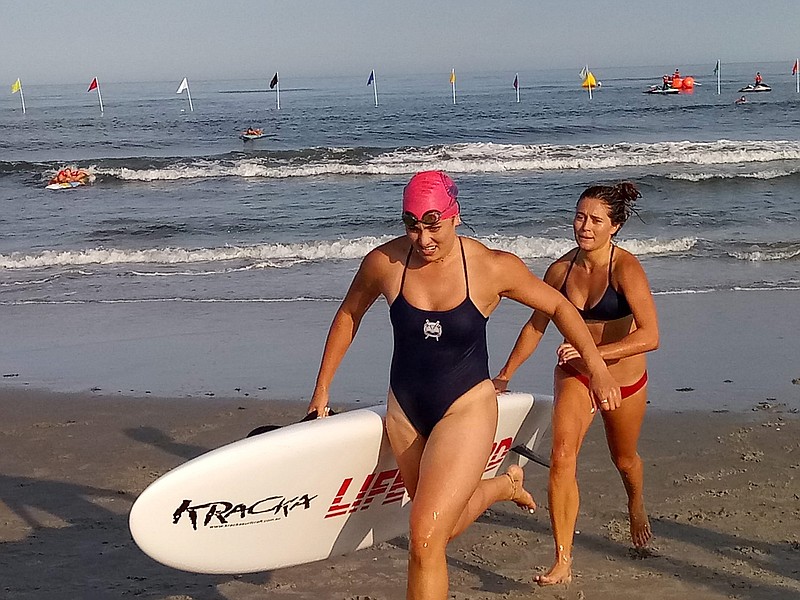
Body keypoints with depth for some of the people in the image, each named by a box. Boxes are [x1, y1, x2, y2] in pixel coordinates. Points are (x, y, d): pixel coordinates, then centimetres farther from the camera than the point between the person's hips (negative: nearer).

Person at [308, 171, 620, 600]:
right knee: (444, 526, 22)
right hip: (405, 411, 4)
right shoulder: (384, 263, -10)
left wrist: (596, 366, -4)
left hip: (466, 409, -4)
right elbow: (349, 315, 8)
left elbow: (557, 307, -1)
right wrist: (322, 388, 13)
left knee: (425, 537, -16)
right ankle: (504, 485, 54)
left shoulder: (492, 268, -16)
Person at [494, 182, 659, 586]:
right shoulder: (561, 269, -8)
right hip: (574, 375, 3)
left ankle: (637, 507, 57)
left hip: (624, 380, -2)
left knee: (624, 459, 21)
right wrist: (506, 375, 10)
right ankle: (563, 562, -15)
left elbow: (650, 336, -31)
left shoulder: (626, 269, -23)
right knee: (562, 457, -18)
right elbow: (536, 325, 7)